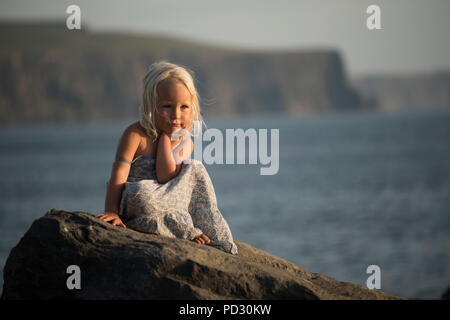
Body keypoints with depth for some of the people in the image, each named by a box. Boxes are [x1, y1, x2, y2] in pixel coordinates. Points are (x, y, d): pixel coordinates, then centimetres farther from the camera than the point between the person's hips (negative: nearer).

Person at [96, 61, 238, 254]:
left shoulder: (185, 142, 3)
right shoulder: (136, 135, -12)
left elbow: (166, 177, -15)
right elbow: (118, 176, -22)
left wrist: (165, 138, -13)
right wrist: (112, 213, -34)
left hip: (165, 205, 5)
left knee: (195, 171, -10)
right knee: (141, 194, -40)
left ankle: (216, 238, -10)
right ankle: (188, 232, -21)